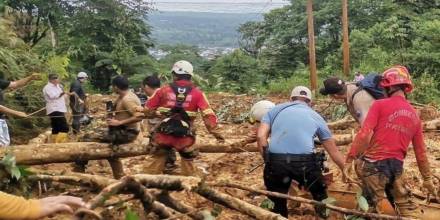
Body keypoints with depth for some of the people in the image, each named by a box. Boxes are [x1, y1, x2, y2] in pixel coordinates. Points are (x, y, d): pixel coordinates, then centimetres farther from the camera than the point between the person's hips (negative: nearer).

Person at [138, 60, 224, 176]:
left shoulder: (163, 90, 1)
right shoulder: (197, 93, -1)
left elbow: (148, 110, 6)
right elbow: (208, 114, -7)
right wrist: (215, 132, -3)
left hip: (163, 134, 1)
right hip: (185, 136, 0)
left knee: (157, 161, 16)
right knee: (187, 163, 15)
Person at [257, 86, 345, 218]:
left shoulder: (275, 110, 20)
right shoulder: (316, 116, 21)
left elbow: (260, 137, 4)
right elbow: (334, 152, 24)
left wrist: (269, 161, 12)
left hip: (276, 162, 0)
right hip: (305, 163, 0)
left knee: (277, 205, 17)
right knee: (320, 195, 27)